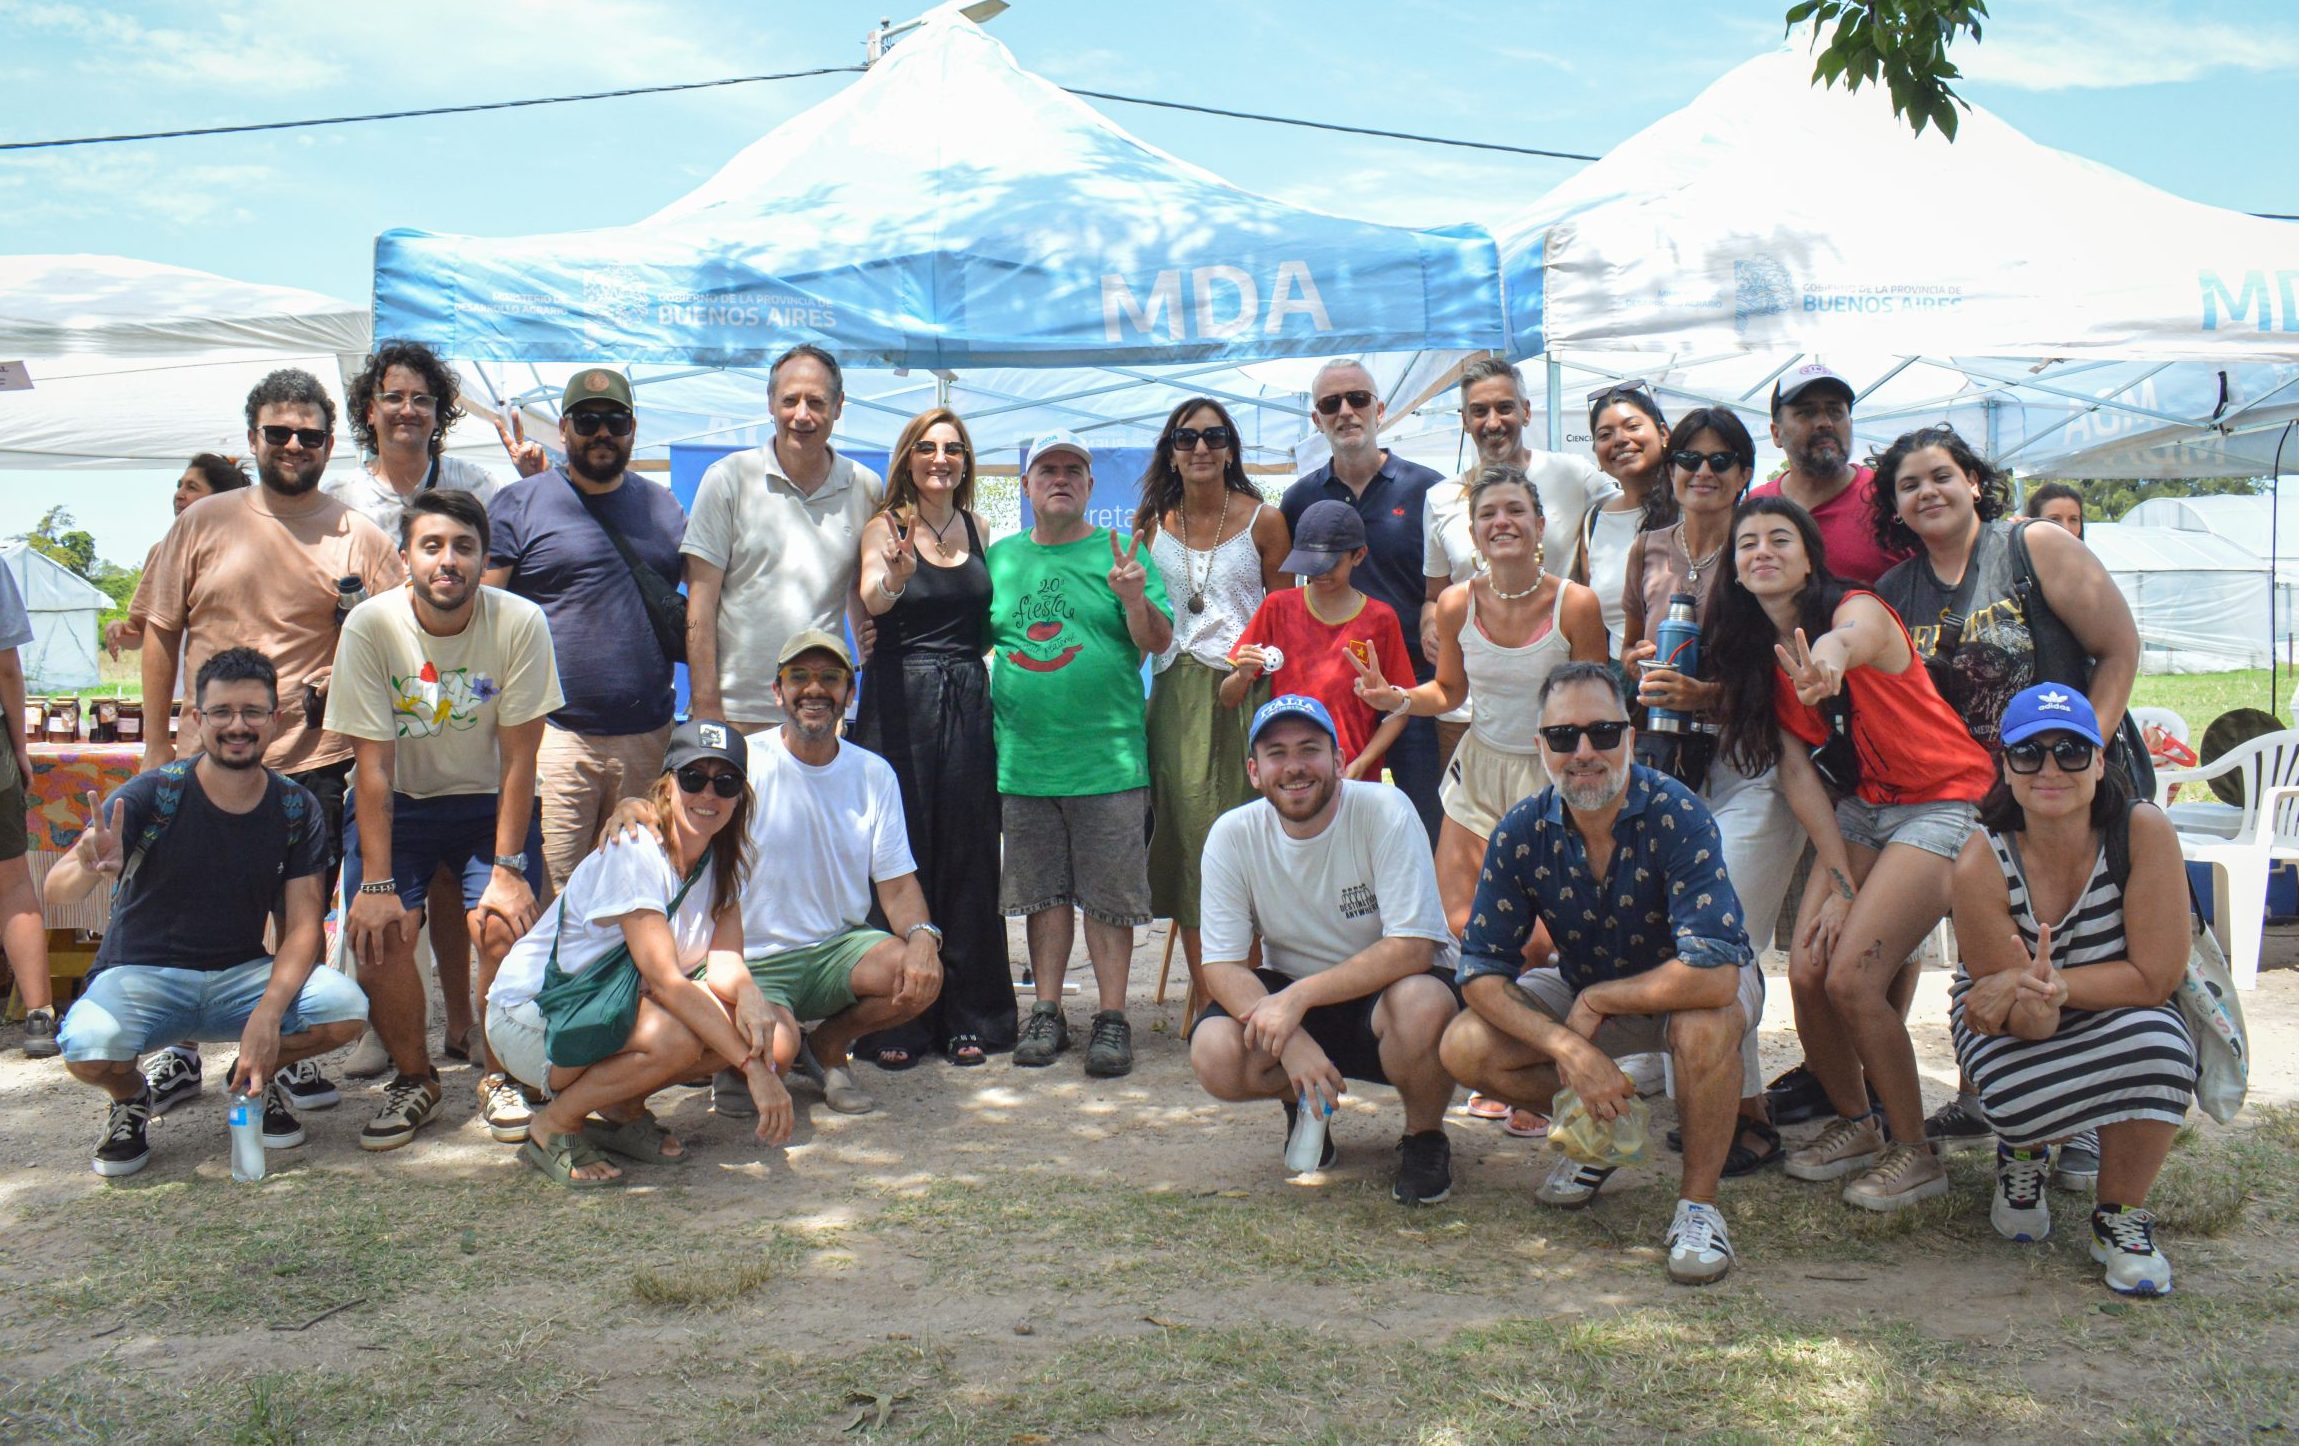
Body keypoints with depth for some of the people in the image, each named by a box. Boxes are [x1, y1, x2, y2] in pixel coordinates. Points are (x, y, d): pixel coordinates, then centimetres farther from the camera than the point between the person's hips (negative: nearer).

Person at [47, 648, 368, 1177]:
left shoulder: (298, 810, -3)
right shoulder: (153, 794, -12)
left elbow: (303, 925, -7)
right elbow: (57, 888, -21)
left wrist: (268, 1014, -25)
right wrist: (88, 871, -47)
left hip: (242, 976, 2)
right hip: (142, 974, -2)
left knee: (346, 1008, -26)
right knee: (88, 1047, -35)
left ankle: (256, 1079, 8)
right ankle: (130, 1096, 5)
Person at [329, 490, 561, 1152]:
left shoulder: (520, 623, -20)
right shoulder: (370, 626, -19)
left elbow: (519, 757, -14)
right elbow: (374, 764, -16)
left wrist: (508, 869, -18)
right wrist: (376, 883, -20)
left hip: (490, 801, 0)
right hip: (397, 802, 1)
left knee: (503, 928, -20)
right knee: (378, 935, -17)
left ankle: (499, 1078, 6)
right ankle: (414, 1080, 10)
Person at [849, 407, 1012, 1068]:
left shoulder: (979, 530, 13)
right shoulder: (885, 528, 1)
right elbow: (872, 598, -20)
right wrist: (895, 576, -40)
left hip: (968, 701, 4)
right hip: (899, 701, -3)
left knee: (967, 858, 5)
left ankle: (966, 1016, 13)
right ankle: (895, 1022, 5)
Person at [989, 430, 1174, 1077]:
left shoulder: (1119, 553, 3)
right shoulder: (1001, 557, 12)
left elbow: (1158, 642, -3)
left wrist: (1135, 598, -21)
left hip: (1108, 757, -3)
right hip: (1024, 759, 3)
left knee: (1109, 895, 2)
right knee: (1043, 893, 10)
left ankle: (1111, 1016, 9)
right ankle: (1047, 1012, 19)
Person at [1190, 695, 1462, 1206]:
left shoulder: (1384, 810, -20)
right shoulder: (1232, 835, -11)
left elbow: (1412, 948, -25)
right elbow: (1223, 966, -12)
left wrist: (1299, 996, -31)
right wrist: (1290, 1040, -29)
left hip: (1383, 989, -3)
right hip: (1290, 997, 3)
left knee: (1421, 1005, -37)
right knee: (1214, 1055, -26)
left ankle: (1424, 1137, -4)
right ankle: (1301, 1104, 11)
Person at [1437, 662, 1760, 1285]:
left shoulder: (1677, 817, -29)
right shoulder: (1521, 833, -17)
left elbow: (1714, 973, -39)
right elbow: (1482, 972, -16)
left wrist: (1596, 1001, -27)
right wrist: (1570, 1047, -31)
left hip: (1690, 984, -4)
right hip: (1586, 991, 4)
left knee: (1705, 1024, -39)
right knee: (1465, 1048, -16)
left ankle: (1698, 1202, -15)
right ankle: (1601, 1126, 12)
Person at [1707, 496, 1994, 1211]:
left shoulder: (1856, 608, -17)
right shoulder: (1757, 652, 3)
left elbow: (1847, 639, -45)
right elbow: (1796, 772, 0)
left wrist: (1828, 659, -70)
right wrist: (1839, 884, -8)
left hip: (1942, 804, -6)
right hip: (1860, 809, 6)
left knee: (1851, 977, -17)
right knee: (1807, 973, -7)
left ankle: (1914, 1151, 3)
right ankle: (1854, 1124, 18)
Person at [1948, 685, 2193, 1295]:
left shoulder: (2144, 832, -24)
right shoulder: (1982, 865, -25)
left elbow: (2155, 977, -23)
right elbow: (2029, 1024, -22)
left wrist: (2051, 985, -35)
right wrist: (2029, 1002, -47)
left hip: (2117, 1016, 1)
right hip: (2023, 1037, -1)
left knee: (2154, 1040, -34)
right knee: (2021, 1098, -33)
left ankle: (2120, 1217, -8)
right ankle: (2023, 1154, 10)